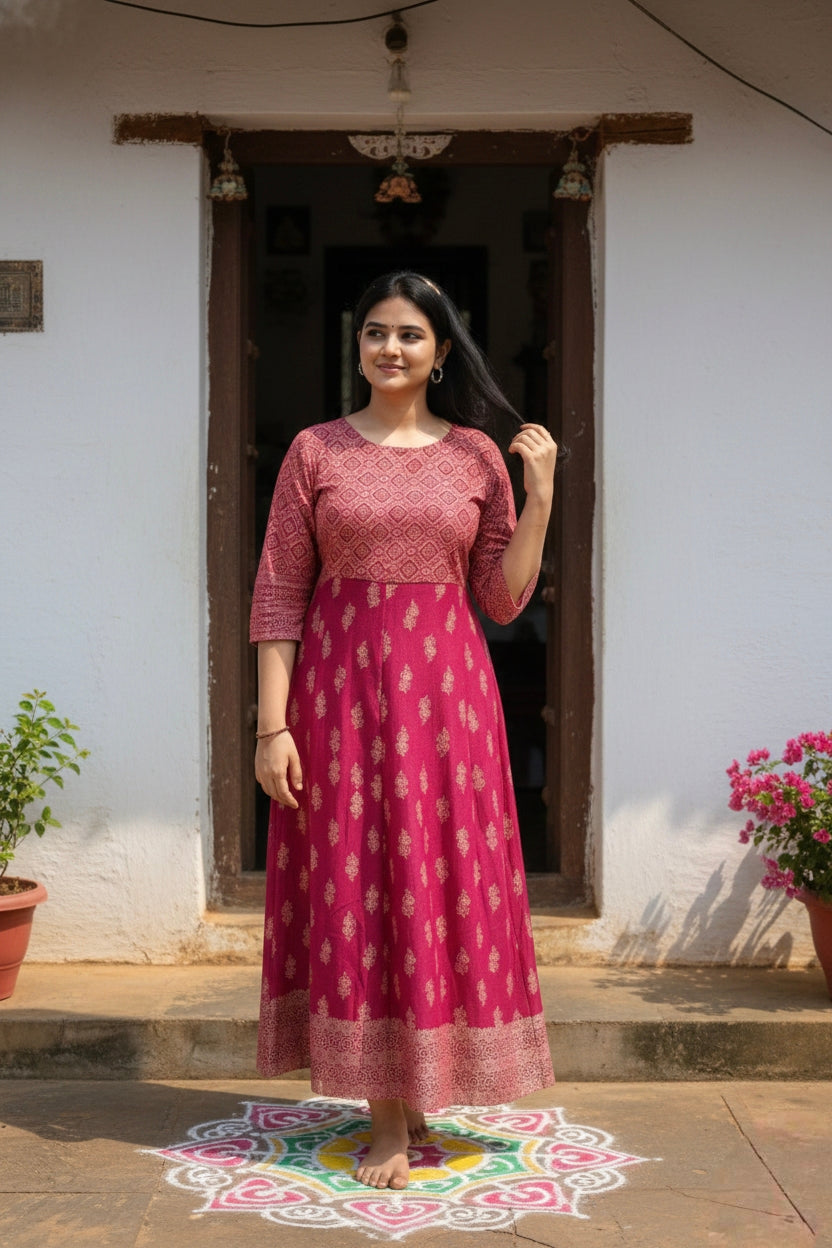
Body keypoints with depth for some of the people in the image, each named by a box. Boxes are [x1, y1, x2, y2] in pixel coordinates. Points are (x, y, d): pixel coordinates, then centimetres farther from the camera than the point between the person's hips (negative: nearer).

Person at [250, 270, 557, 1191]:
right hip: (340, 687, -1)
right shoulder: (316, 451, 3)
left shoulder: (478, 455, 7)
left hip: (445, 686, 1)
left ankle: (426, 1090, 22)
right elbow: (278, 594, -1)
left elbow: (504, 599, 5)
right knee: (356, 889, 0)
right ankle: (387, 1118, 10)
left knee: (445, 883, 4)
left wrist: (540, 495, -4)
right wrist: (272, 722, -8)